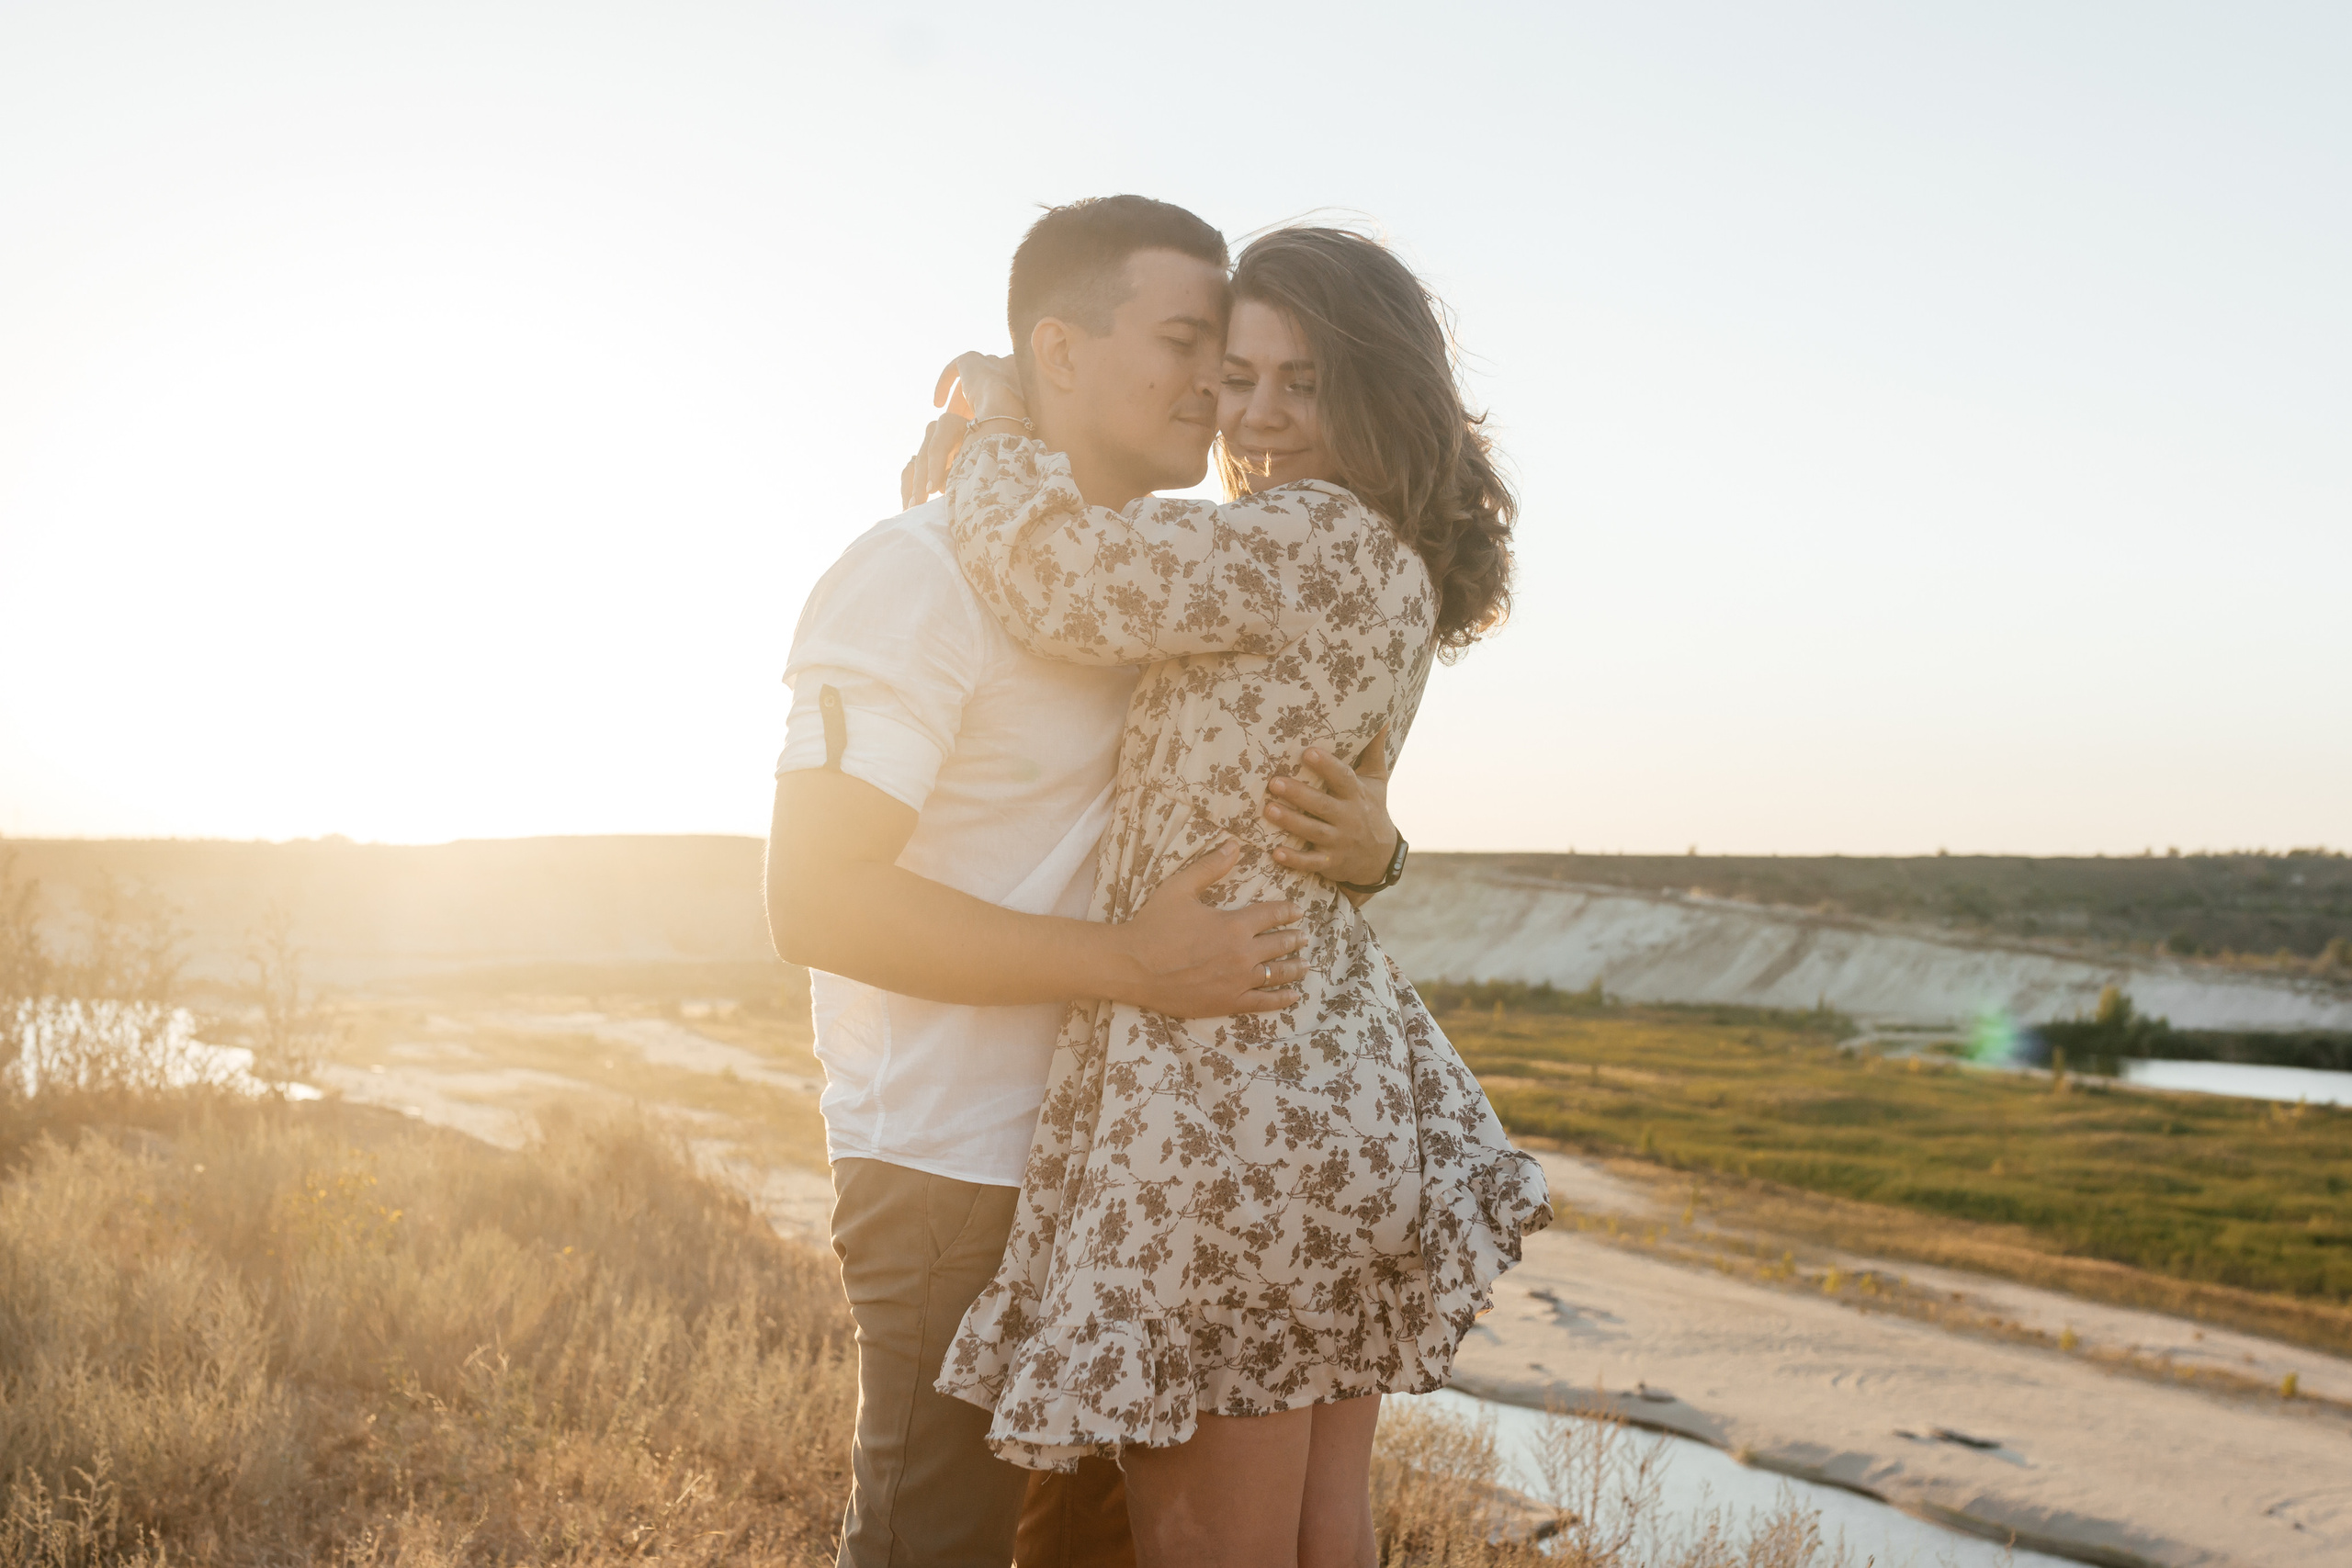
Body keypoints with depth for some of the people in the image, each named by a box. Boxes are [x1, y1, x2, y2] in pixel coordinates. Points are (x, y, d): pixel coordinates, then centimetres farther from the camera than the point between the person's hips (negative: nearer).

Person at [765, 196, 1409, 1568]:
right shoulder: (924, 572, -14)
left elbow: (1256, 822, 14)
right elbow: (819, 897, -21)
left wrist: (1365, 843, -10)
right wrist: (1133, 963, -25)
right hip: (958, 1178, -8)